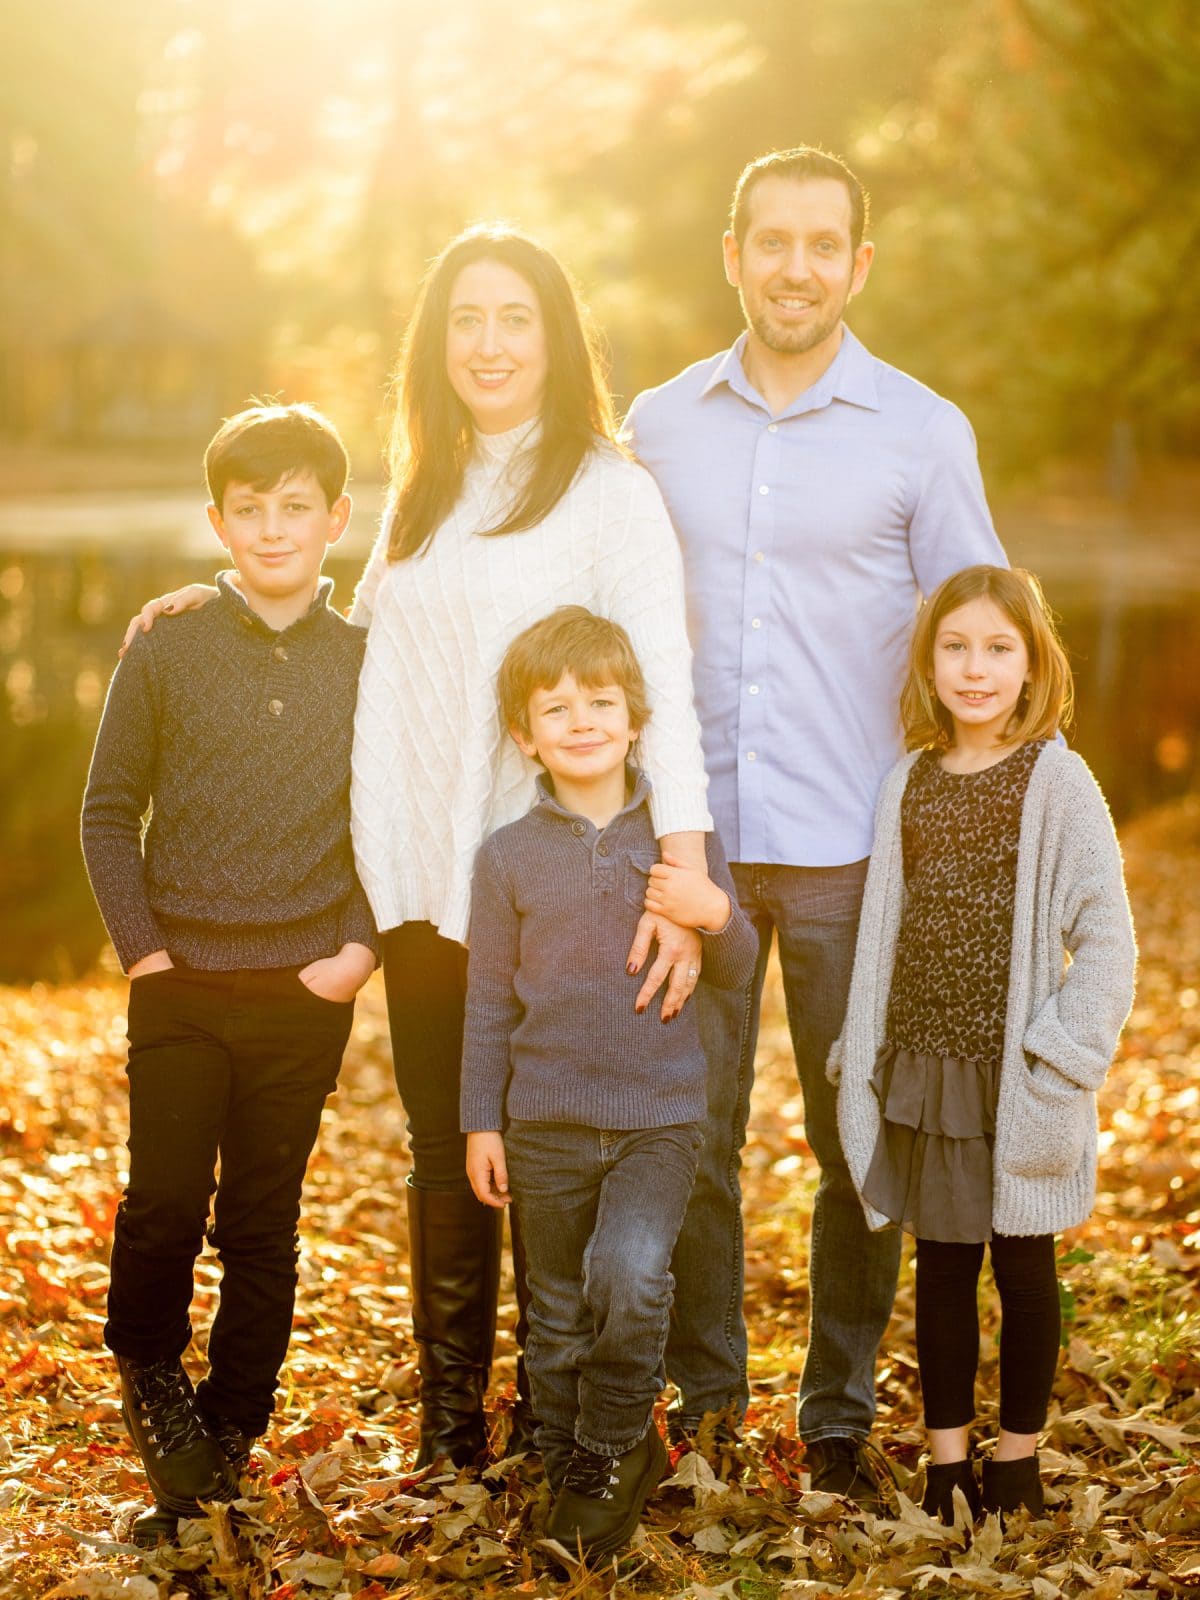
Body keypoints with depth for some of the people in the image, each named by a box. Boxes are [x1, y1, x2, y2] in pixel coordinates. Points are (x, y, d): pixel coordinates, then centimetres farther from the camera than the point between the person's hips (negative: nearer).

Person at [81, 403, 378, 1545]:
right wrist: (138, 941, -4)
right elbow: (109, 808, 4)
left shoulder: (365, 661, 4)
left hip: (307, 990, 1)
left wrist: (363, 944, -4)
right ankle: (148, 1367, 24)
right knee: (165, 1205, -5)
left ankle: (230, 1428, 21)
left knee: (263, 1222, 7)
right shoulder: (168, 648, 1)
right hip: (181, 981, -1)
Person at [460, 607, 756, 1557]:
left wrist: (716, 916, -14)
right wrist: (481, 1124, 4)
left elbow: (737, 974, 7)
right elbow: (489, 1002, 6)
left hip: (659, 1119, -1)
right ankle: (572, 1476, 29)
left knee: (631, 1274, -24)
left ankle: (610, 1456, -2)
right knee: (561, 1323, 10)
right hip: (546, 1126, 2)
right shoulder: (510, 855, 1)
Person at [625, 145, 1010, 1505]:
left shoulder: (922, 434, 0)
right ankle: (699, 1388, 23)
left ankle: (840, 1408, 20)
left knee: (858, 1139, 5)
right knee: (688, 1132, 6)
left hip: (849, 847, -2)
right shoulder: (658, 424, 7)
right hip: (687, 841, 2)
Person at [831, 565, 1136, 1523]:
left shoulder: (1058, 785, -6)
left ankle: (1018, 1455, 23)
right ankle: (946, 1457, 22)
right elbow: (881, 931, 10)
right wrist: (861, 1057, 8)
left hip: (1016, 1075, -3)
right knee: (942, 1264, 11)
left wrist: (1063, 1056, -14)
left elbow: (1105, 934, -9)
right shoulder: (908, 785, 7)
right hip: (923, 1068, 4)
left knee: (1023, 1265, 9)